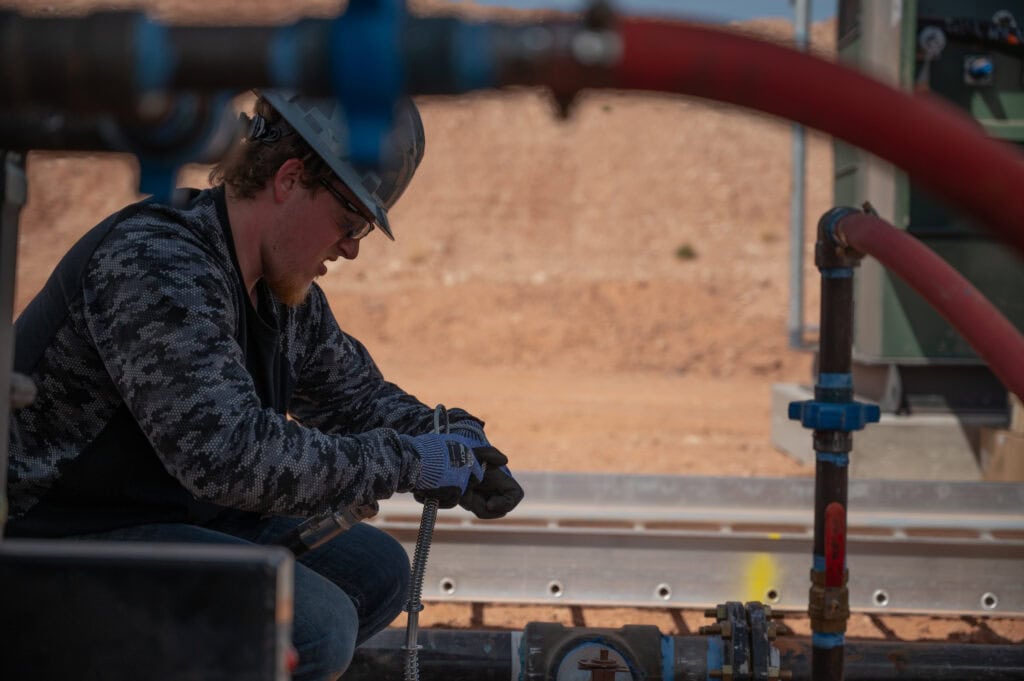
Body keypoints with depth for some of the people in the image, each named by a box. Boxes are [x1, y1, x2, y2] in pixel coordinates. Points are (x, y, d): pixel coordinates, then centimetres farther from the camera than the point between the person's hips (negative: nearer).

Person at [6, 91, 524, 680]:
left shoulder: (288, 295, 7)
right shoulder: (154, 263, -24)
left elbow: (357, 395, 21)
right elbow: (230, 455, -34)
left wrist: (455, 444, 1)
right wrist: (408, 461, -25)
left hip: (178, 518, 10)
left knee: (375, 571, 5)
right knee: (316, 625, -24)